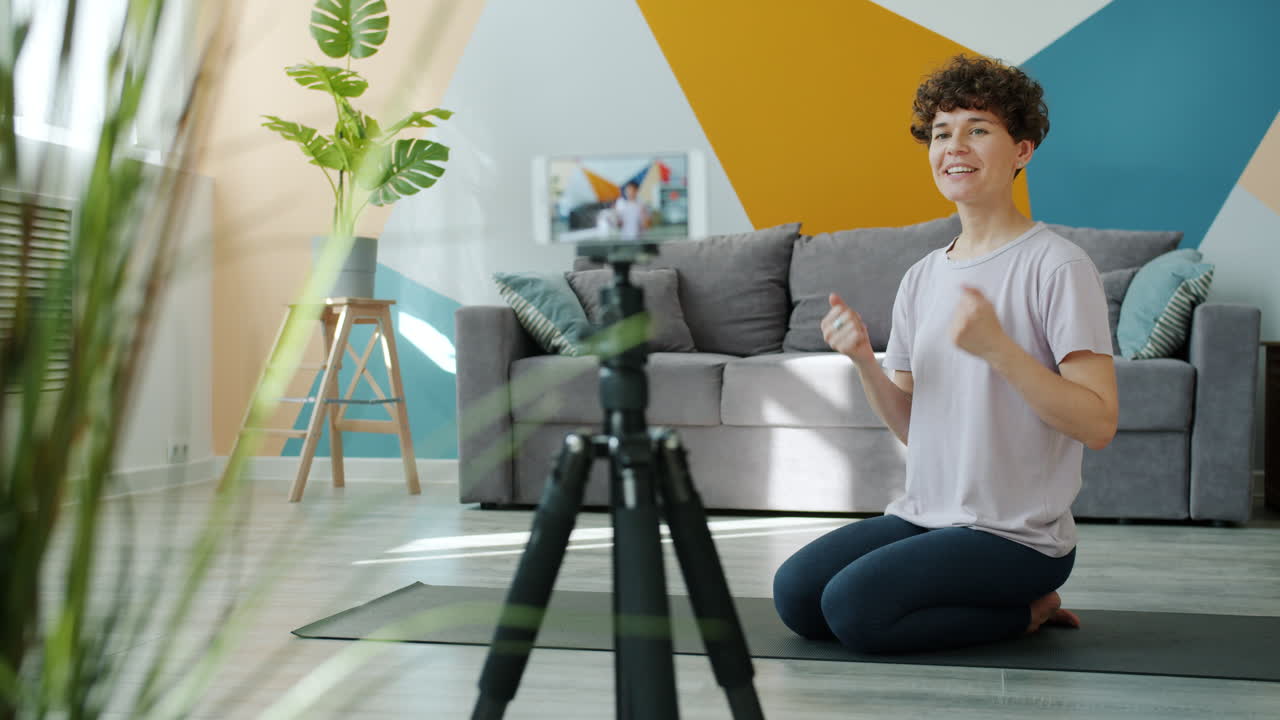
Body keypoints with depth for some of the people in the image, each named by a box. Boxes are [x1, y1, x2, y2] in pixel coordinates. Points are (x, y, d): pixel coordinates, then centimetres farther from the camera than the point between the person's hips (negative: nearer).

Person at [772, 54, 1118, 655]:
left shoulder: (1058, 266, -12)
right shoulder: (922, 277, 10)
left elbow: (1098, 424, -17)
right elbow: (912, 427, 11)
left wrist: (997, 347, -28)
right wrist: (863, 360, -8)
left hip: (1017, 534, -7)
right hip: (925, 514, 7)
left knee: (854, 606, -22)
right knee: (794, 593, -6)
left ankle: (1026, 610, 2)